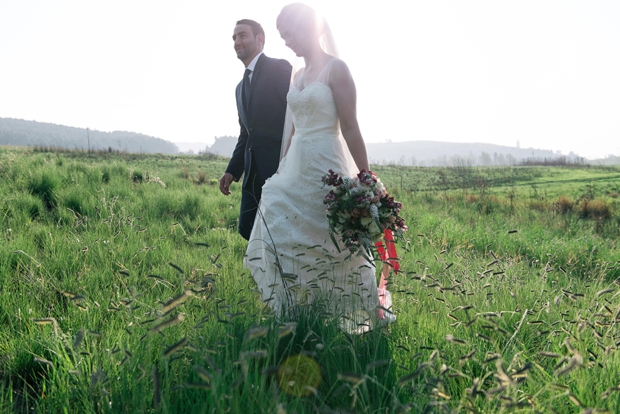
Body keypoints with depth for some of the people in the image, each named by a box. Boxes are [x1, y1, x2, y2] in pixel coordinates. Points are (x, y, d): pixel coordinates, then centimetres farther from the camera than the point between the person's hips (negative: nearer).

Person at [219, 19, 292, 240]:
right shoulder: (241, 87, 22)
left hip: (281, 168, -8)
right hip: (254, 172, 8)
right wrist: (232, 170, 13)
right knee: (247, 228, 7)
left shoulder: (279, 68, -4)